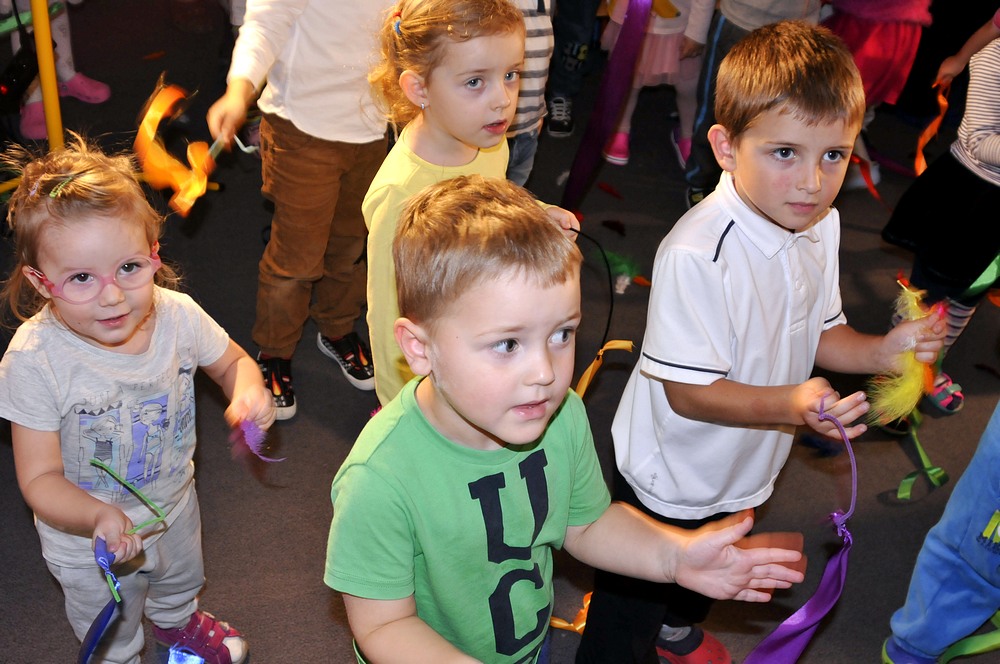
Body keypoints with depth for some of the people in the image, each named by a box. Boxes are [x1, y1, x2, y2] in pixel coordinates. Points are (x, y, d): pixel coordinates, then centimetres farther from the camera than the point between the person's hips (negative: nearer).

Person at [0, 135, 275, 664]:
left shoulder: (176, 315, -25)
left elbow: (231, 360, -3)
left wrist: (248, 391, -26)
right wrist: (98, 516, -48)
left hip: (174, 507, 4)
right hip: (87, 545, -3)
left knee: (180, 583, 37)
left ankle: (175, 621, 71)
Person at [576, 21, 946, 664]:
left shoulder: (822, 226, -9)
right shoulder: (697, 254, -36)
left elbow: (818, 332, 3)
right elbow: (687, 390, -31)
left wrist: (884, 350, -16)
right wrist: (790, 405, -44)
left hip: (744, 473, 8)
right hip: (669, 482, -8)